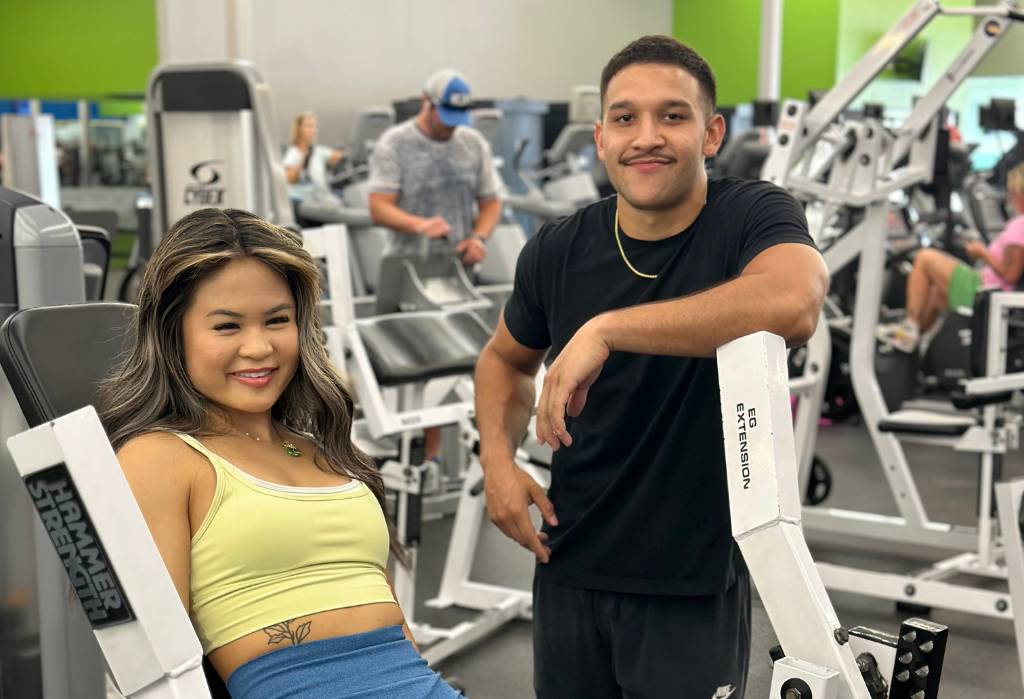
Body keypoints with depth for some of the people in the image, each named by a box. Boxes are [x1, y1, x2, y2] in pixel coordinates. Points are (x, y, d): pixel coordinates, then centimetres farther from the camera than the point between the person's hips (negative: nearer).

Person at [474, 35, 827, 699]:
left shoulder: (753, 216, -13)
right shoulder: (558, 251, -3)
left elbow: (793, 304, -36)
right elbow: (505, 358, 16)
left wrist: (606, 329, -35)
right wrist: (498, 457, -3)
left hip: (696, 586, -3)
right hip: (569, 574, 4)